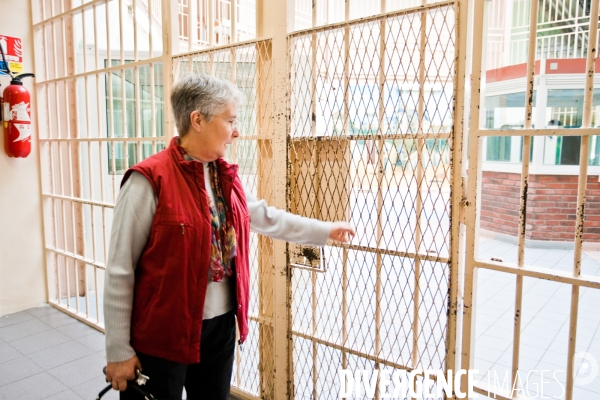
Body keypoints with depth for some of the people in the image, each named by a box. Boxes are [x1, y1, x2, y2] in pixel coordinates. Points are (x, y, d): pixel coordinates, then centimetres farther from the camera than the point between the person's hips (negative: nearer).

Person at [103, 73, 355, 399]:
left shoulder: (225, 176, 4)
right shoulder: (150, 180, -18)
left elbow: (266, 217, 18)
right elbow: (119, 271, -14)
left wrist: (325, 230, 22)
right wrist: (118, 351, -10)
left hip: (221, 325, 7)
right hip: (162, 334, -6)